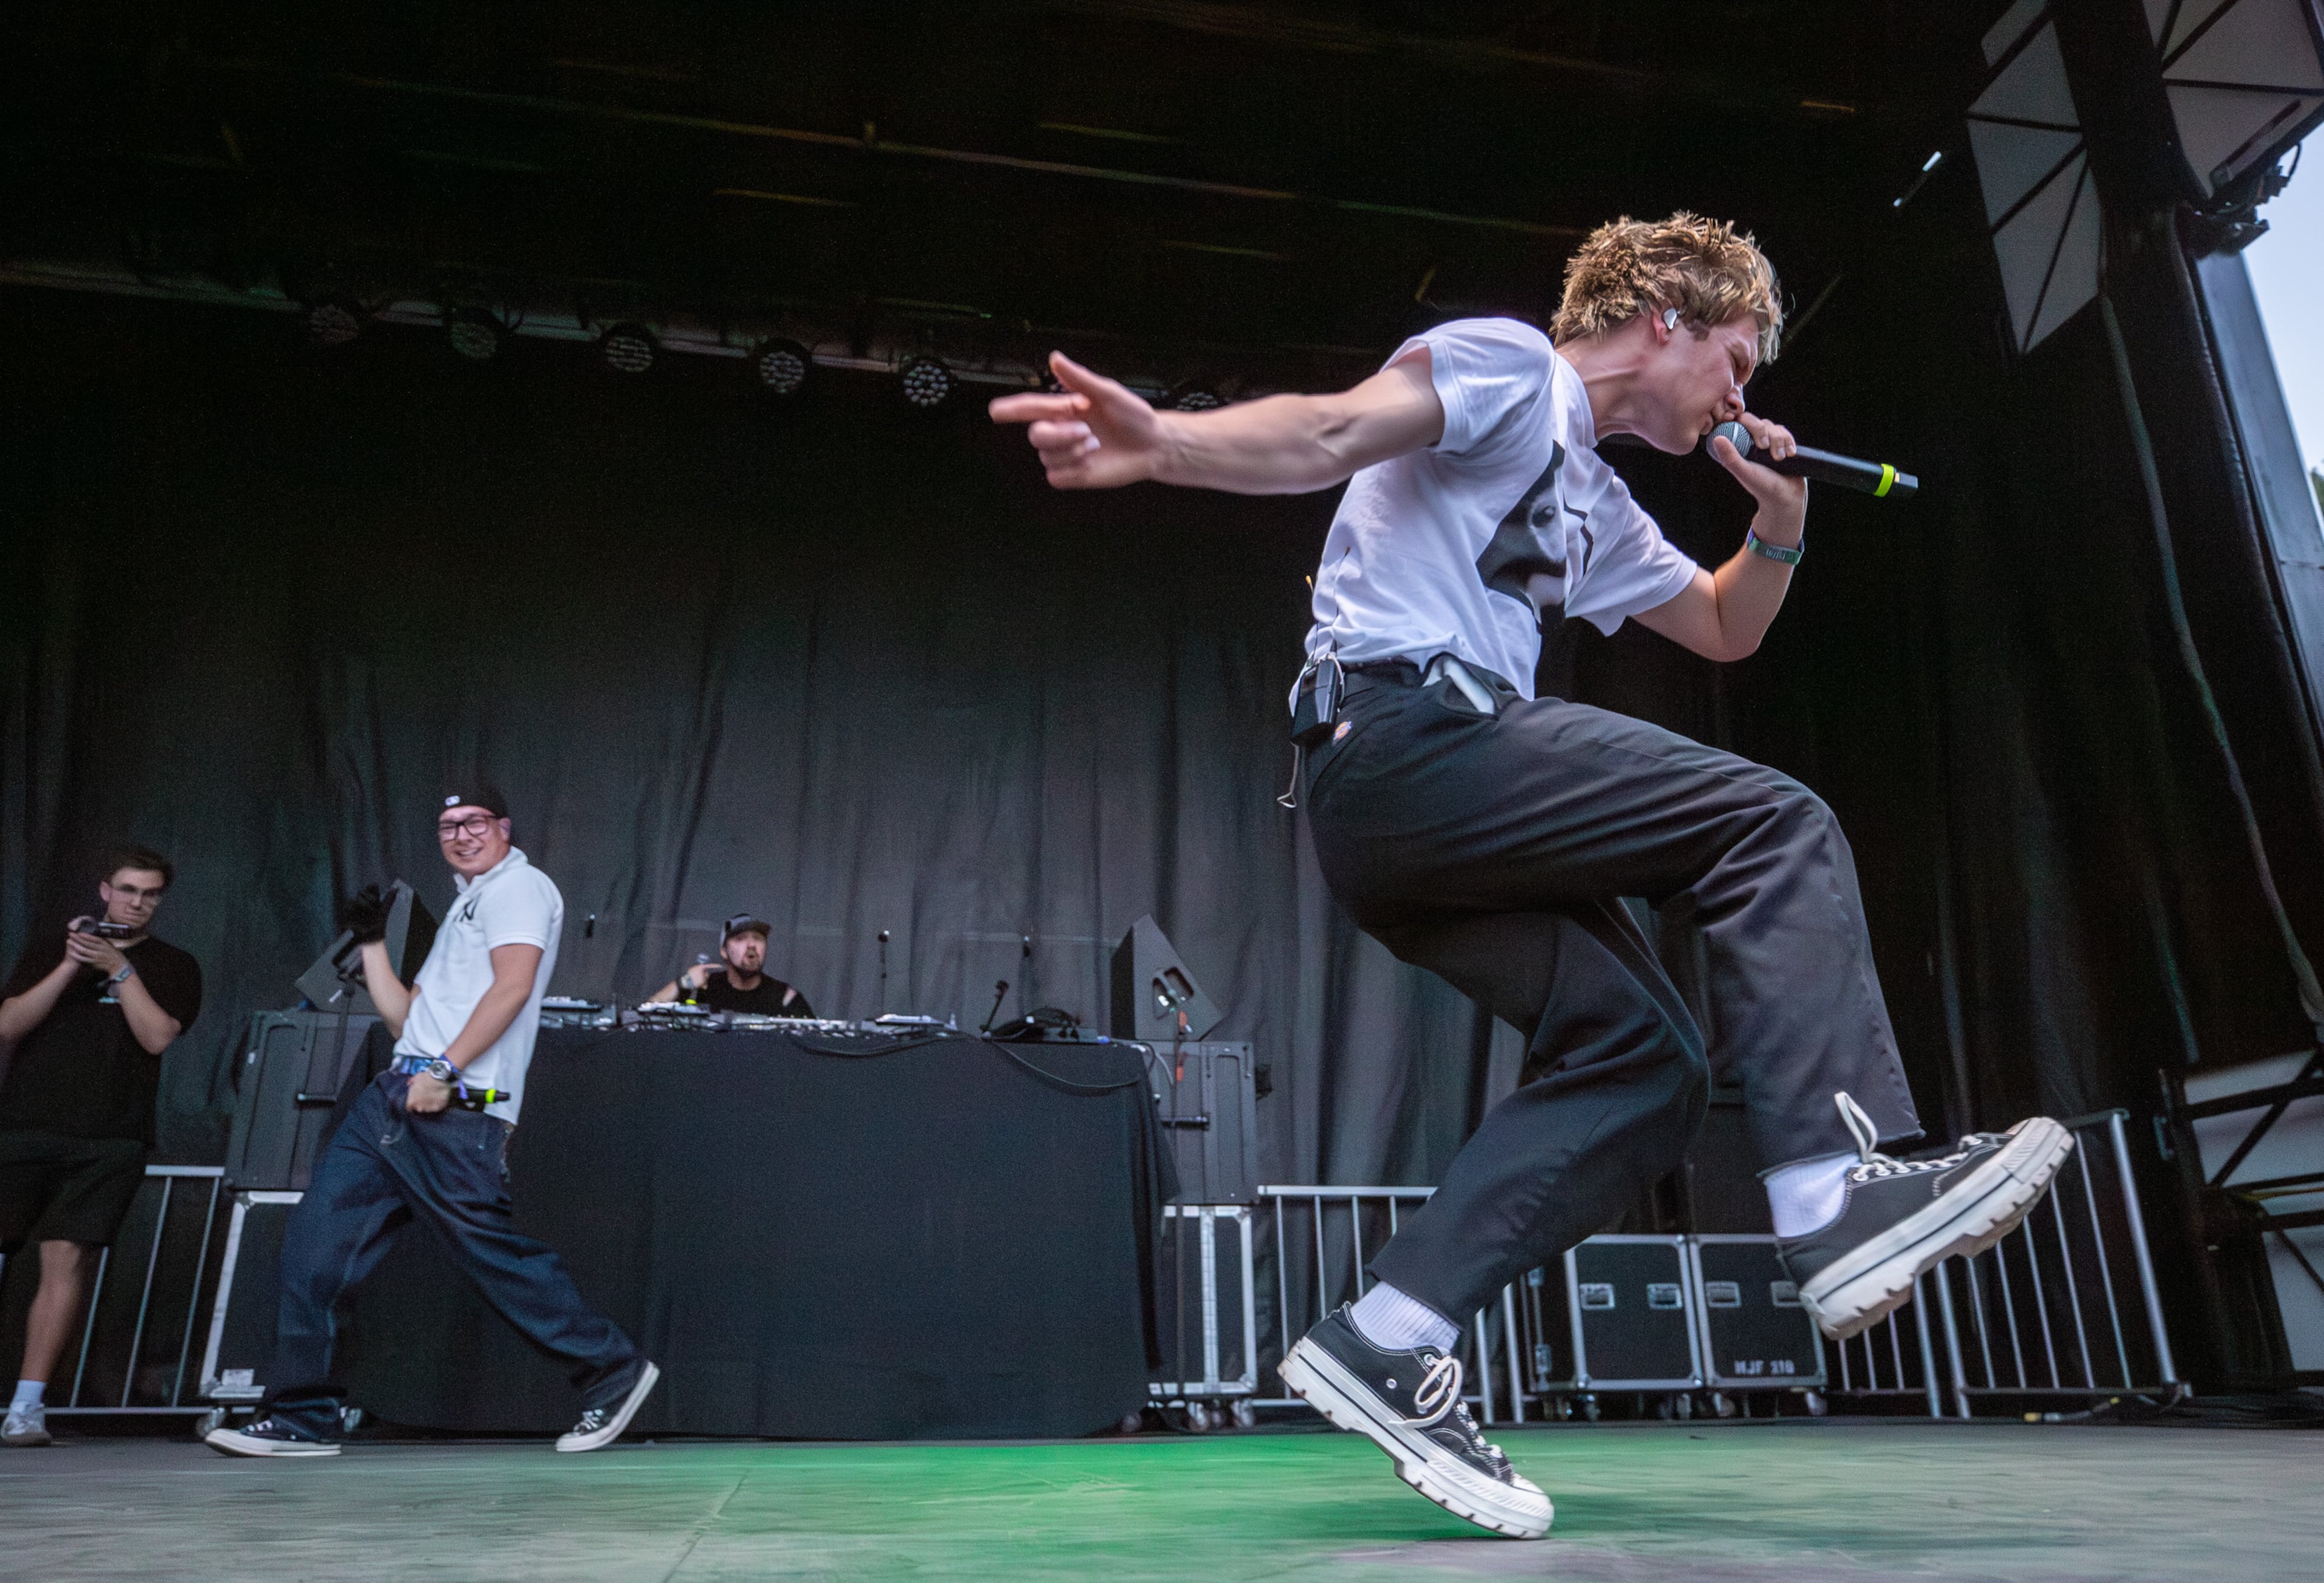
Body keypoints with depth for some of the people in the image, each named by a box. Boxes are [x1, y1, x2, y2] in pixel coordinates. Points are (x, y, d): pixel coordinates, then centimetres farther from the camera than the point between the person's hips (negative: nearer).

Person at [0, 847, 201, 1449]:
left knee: (68, 1257, -10)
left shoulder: (173, 966, 12)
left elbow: (157, 1036, -3)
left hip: (109, 1139, -1)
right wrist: (70, 967, -7)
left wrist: (119, 969, -9)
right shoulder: (49, 951, 16)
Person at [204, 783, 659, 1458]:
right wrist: (372, 943, 25)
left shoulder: (518, 884, 0)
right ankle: (303, 1419, 11)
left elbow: (513, 984, -16)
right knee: (316, 1236, 3)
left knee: (493, 1249, -8)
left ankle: (612, 1369, 5)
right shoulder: (463, 910, 29)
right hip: (394, 1096, 9)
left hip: (456, 1111, -9)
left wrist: (444, 1070, -22)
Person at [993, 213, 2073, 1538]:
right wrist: (1166, 443, -34)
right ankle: (1843, 1190, -21)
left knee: (1645, 1061, 1)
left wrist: (1780, 522, 20)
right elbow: (1330, 435, -13)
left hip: (1393, 825, 10)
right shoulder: (1511, 366, 5)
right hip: (1410, 732, -10)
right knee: (1780, 828, -10)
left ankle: (1388, 1346, -4)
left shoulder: (1597, 508, 32)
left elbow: (1726, 627, 41)